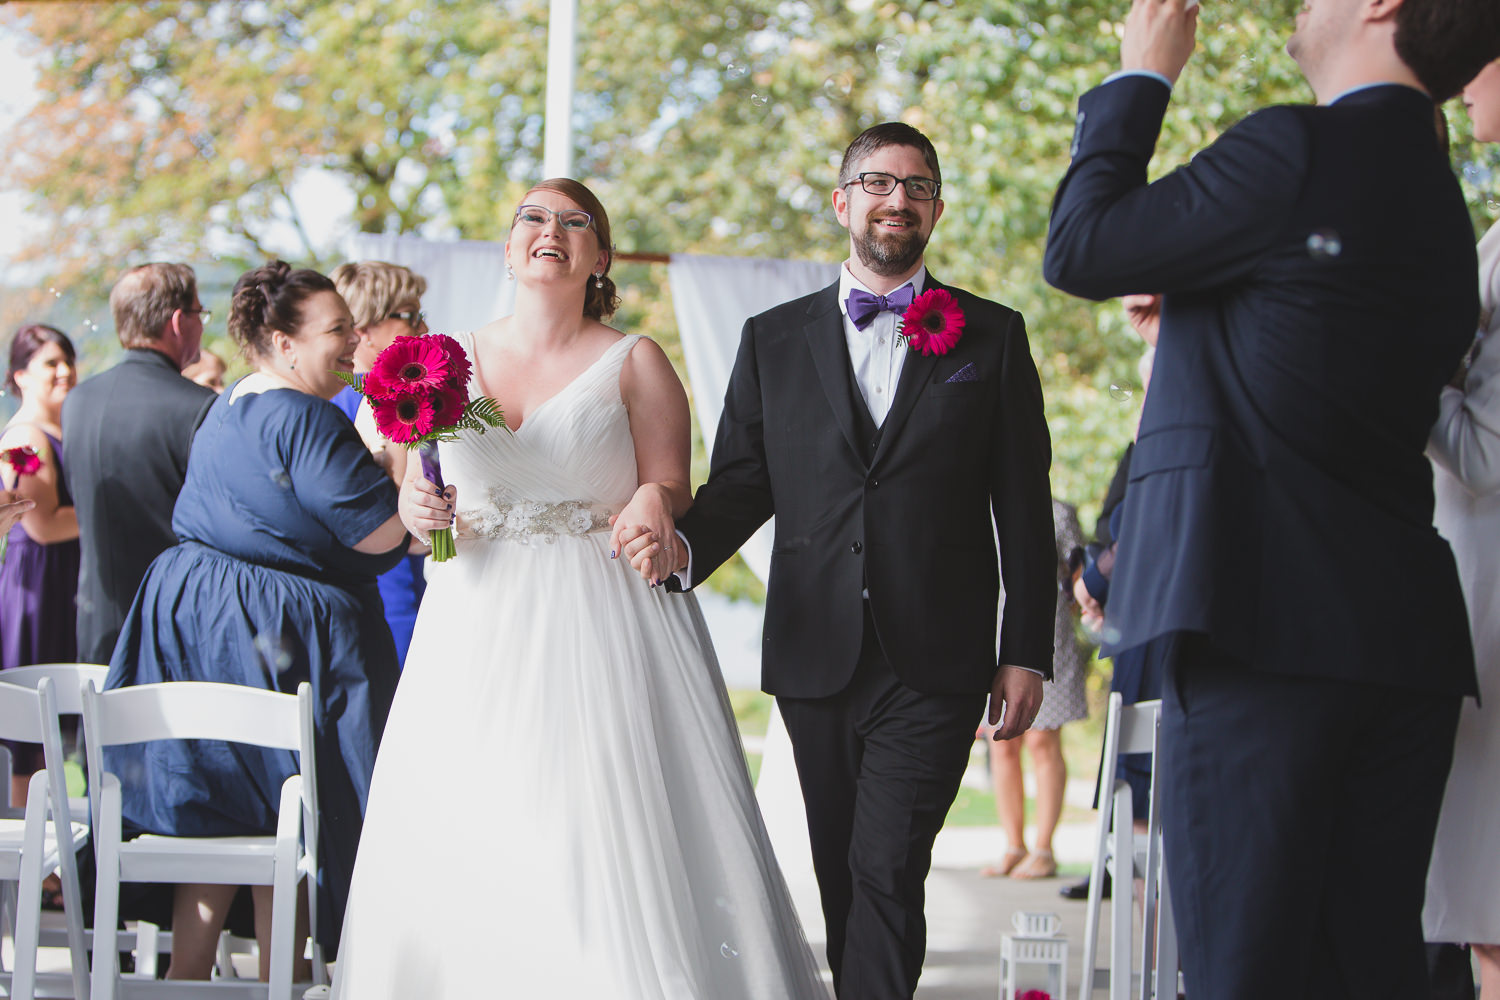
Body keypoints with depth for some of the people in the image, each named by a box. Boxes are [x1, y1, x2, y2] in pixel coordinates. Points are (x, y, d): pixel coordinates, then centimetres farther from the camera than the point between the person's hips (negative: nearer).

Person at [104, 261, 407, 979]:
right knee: (284, 825, 1)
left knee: (215, 819, 15)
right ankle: (276, 978, 7)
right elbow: (377, 532, -22)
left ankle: (185, 971, 17)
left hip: (197, 622, 9)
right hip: (282, 635, -9)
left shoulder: (226, 410, 14)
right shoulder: (302, 417, -18)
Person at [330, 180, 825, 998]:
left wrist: (652, 507, -23)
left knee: (603, 847, -12)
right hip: (479, 638, 3)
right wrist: (420, 513, -7)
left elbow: (669, 491, -1)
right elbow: (418, 502, 15)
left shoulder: (634, 363, 5)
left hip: (602, 637, -3)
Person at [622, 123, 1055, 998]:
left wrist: (1027, 652, -1)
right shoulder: (774, 339, 12)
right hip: (816, 661, 3)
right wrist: (683, 547, -13)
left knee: (888, 870, -12)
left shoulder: (992, 336, 7)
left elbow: (1023, 507, 4)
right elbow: (741, 483, 9)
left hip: (933, 664, -3)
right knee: (843, 876, 9)